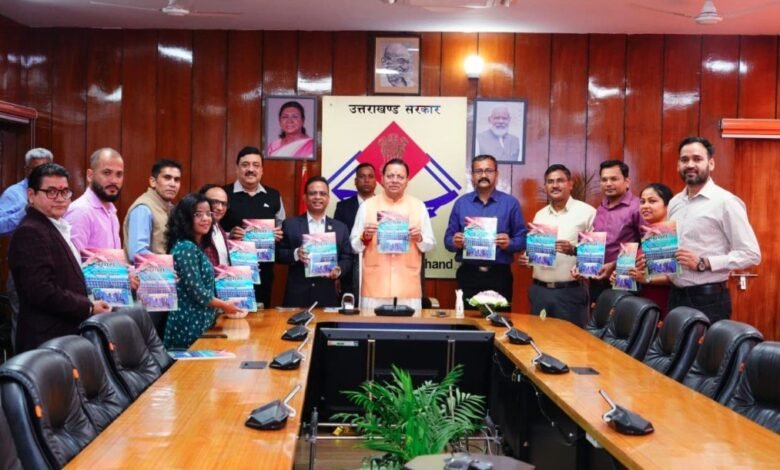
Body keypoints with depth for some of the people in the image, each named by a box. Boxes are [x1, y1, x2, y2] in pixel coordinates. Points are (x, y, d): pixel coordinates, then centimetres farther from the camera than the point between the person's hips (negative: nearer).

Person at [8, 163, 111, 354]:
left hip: (65, 334, 10)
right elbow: (42, 291, -23)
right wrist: (89, 308, -16)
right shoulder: (30, 232, -16)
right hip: (47, 340, -10)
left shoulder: (54, 228, 15)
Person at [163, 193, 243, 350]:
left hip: (199, 323, 9)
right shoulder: (186, 248, -16)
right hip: (190, 325, -9)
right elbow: (198, 293, -20)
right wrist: (224, 306, -6)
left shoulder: (196, 247, 12)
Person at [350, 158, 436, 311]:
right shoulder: (367, 206, 6)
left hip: (408, 286, 1)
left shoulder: (418, 206, 8)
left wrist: (419, 238, -9)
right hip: (375, 286, 0)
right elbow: (354, 245, 7)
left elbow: (430, 244, 10)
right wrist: (365, 236, -12)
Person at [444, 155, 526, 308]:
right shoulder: (461, 203, 9)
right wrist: (455, 242, -12)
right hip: (468, 275, 1)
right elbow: (448, 238, 10)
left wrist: (509, 243, -17)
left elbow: (522, 239, 3)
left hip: (499, 275, -1)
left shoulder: (510, 203, 4)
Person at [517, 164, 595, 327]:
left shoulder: (586, 212, -4)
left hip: (571, 291, -5)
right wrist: (526, 257, 0)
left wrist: (574, 250, -25)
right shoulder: (539, 215, 15)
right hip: (539, 290, 5)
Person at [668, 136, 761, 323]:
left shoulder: (725, 202, -10)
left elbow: (751, 254, -13)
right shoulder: (674, 203, 11)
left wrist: (703, 263, -20)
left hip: (709, 298, -6)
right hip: (676, 295, 6)